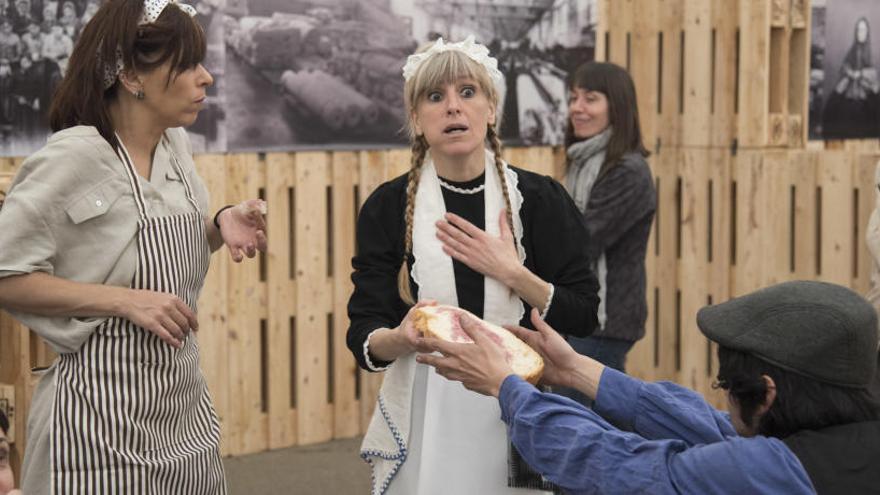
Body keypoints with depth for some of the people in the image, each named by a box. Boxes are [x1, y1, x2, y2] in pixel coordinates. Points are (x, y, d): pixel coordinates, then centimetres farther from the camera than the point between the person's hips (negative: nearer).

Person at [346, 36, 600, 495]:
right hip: (424, 423, 0)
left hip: (518, 418, 0)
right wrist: (402, 337, -29)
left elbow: (583, 317, -3)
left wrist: (511, 272, -15)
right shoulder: (388, 207, -3)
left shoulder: (540, 199, -3)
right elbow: (364, 337, -8)